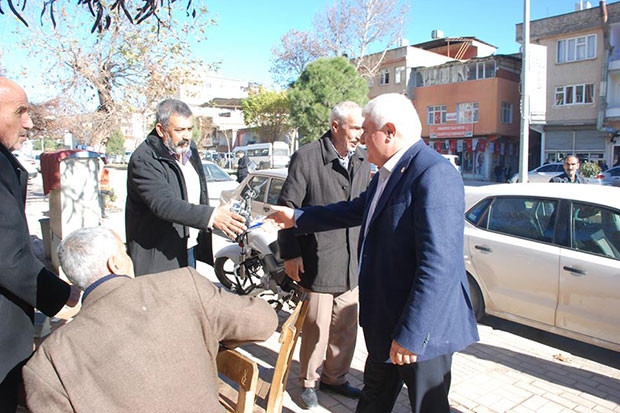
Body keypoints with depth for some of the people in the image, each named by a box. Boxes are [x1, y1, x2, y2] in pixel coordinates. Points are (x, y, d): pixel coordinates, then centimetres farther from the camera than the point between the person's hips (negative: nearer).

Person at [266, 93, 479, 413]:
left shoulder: (434, 175, -24)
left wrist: (409, 335, -25)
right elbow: (355, 210, 21)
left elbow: (438, 265, -29)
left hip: (422, 327, -9)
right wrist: (296, 218, 23)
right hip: (385, 322, 9)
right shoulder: (386, 173, 8)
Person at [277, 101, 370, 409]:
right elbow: (288, 206, -8)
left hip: (353, 263, 6)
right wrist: (290, 253, -10)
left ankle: (335, 377, 37)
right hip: (319, 262, -5)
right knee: (317, 326, 5)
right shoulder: (306, 158, -10)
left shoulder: (362, 161, 7)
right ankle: (308, 381, 29)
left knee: (346, 327, 16)